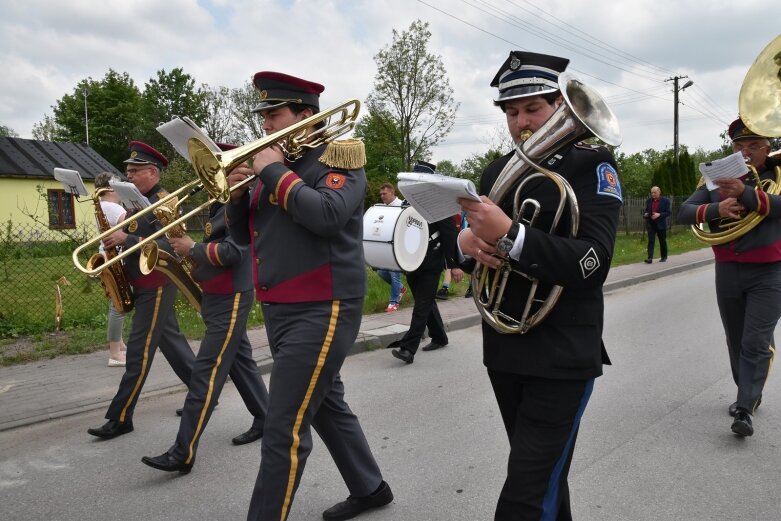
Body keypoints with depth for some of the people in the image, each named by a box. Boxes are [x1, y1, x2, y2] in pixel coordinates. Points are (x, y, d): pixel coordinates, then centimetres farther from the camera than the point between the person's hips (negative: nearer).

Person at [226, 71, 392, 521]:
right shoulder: (276, 165, 14)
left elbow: (327, 215, -26)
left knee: (284, 431, -8)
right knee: (327, 406, 20)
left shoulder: (338, 155, -7)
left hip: (320, 311, -9)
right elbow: (245, 235, 14)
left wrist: (274, 172, -17)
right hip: (280, 312, 9)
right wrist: (236, 191, -4)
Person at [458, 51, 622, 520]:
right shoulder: (498, 171, 10)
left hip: (563, 355, -6)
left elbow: (592, 263, -20)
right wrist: (468, 241, -13)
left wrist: (509, 235, -32)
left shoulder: (591, 164, -7)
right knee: (542, 473, 22)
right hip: (504, 350, 6)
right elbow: (474, 248, 11)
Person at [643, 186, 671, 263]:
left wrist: (659, 215, -21)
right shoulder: (648, 201, 7)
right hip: (650, 224, 2)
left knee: (662, 241, 10)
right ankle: (650, 258, -14)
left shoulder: (665, 201, -2)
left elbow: (668, 213, -6)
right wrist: (645, 214, -7)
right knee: (651, 241, -9)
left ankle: (664, 257, 25)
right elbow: (646, 210, 16)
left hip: (661, 224, -2)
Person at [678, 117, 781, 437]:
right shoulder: (718, 178, 5)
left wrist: (745, 192, -38)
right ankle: (749, 395, 31)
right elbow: (683, 213, -7)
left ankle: (745, 409, -5)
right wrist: (716, 209, -25)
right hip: (727, 272, 3)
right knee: (736, 342, 14)